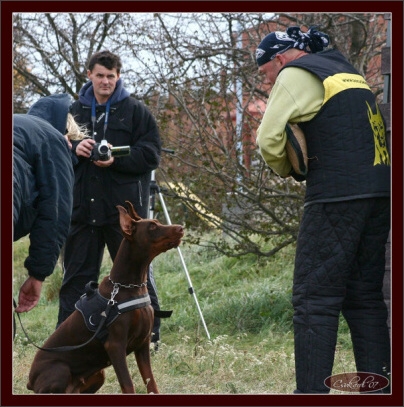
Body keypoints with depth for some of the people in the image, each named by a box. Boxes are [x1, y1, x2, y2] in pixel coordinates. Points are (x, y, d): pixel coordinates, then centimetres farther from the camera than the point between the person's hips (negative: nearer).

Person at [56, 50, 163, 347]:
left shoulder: (136, 111, 4)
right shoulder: (75, 111, 14)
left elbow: (151, 155, -2)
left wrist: (116, 159, -17)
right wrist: (74, 148, -6)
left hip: (125, 208, -3)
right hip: (83, 208, 3)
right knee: (77, 274, 5)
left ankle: (150, 335, 10)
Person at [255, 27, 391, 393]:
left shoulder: (297, 75, -1)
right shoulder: (346, 71, 24)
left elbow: (269, 139, -10)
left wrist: (285, 169, 10)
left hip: (336, 198, -8)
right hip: (379, 196, 8)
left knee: (314, 300, -6)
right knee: (365, 297, 12)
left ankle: (311, 391, -10)